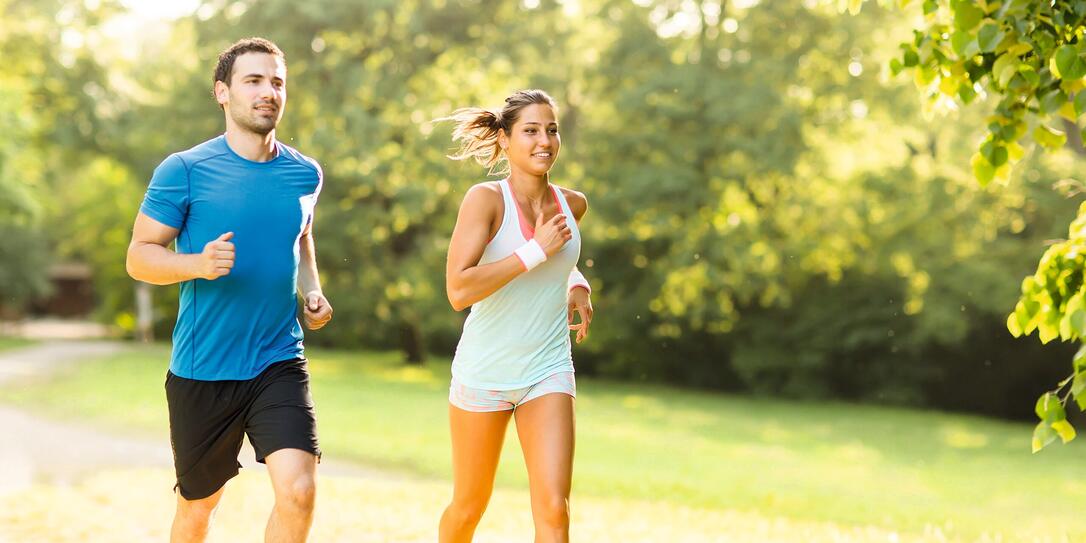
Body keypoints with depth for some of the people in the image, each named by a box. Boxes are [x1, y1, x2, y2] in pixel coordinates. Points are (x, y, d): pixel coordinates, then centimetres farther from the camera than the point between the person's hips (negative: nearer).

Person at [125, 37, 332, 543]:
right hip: (200, 370, -2)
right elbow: (139, 256, -5)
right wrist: (199, 264, -24)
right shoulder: (184, 170, -8)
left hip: (279, 363, 2)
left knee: (298, 491, -18)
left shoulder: (305, 174, 4)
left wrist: (311, 291, 6)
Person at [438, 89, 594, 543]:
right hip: (484, 372, -3)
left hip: (548, 371, 3)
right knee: (469, 507, 13)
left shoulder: (573, 205, 3)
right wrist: (535, 250, -23)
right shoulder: (485, 199, -13)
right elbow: (458, 291, -24)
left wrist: (577, 287, 8)